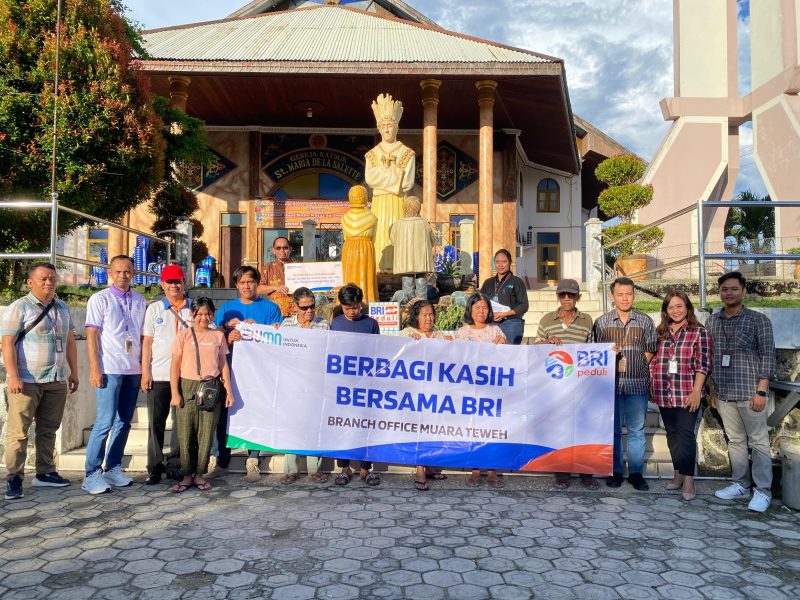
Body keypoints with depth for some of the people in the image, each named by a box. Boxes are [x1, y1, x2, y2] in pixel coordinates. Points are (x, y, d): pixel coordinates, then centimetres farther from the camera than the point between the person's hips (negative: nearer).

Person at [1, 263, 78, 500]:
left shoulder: (62, 308, 15)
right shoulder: (19, 307, -4)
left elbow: (70, 342, 19)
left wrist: (73, 372, 15)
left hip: (57, 381, 6)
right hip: (26, 381, -6)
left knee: (48, 429, 12)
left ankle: (45, 473, 21)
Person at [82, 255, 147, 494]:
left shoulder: (140, 301, 12)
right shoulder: (100, 299, 0)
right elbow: (92, 335, -5)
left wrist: (144, 367, 10)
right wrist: (94, 369, -12)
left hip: (133, 370, 5)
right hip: (109, 369, -5)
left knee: (124, 421, 8)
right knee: (105, 421, -8)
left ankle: (113, 468, 17)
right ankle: (92, 475, 0)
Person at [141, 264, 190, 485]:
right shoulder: (154, 309, 8)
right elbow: (147, 342, 6)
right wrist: (145, 372, -2)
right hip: (158, 374, 0)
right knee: (156, 422, 3)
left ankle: (174, 464, 17)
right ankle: (154, 468, 12)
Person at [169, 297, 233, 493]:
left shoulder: (218, 336, 9)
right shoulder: (184, 335, 3)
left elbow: (223, 365, 12)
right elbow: (175, 365, 2)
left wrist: (228, 391, 6)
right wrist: (174, 392, -5)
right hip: (187, 387, -1)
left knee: (206, 433, 3)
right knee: (185, 433, 1)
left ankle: (199, 474, 14)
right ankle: (187, 475, 12)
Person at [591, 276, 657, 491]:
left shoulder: (645, 321, 6)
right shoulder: (602, 322, 6)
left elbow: (650, 351, 6)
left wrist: (631, 364, -6)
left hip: (637, 384, 0)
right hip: (611, 383, 0)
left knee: (636, 431, 5)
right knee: (613, 430, 6)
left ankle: (636, 473, 15)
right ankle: (615, 472, 16)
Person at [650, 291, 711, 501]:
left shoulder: (699, 332, -3)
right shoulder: (660, 332, 11)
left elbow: (703, 365, -7)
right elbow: (653, 360, 17)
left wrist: (696, 391, -13)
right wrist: (653, 384, 10)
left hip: (686, 395, -5)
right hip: (663, 394, 5)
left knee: (685, 435, -6)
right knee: (672, 434, 11)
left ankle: (688, 480, 2)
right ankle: (678, 474, 22)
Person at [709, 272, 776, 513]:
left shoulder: (758, 320, -3)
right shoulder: (713, 321, 9)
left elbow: (767, 356, -6)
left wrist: (762, 391, -12)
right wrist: (713, 389, 13)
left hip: (749, 392, -4)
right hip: (724, 393, 4)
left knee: (758, 442, 3)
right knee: (735, 441, 12)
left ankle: (763, 491, 11)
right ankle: (740, 485, 22)